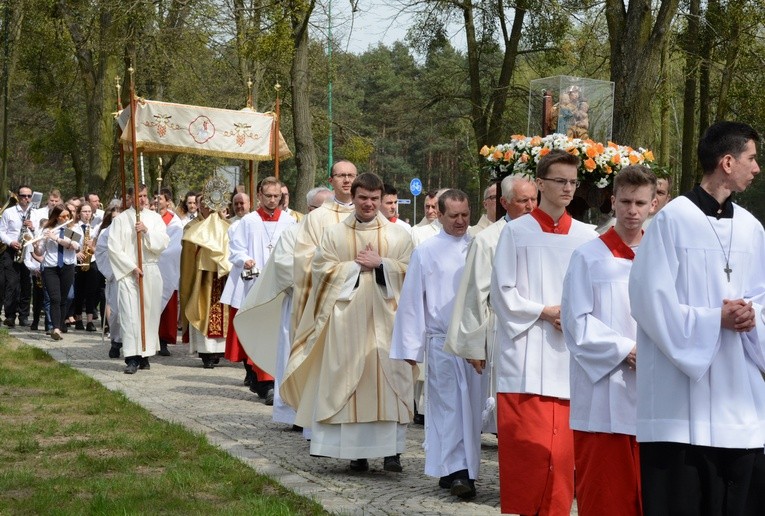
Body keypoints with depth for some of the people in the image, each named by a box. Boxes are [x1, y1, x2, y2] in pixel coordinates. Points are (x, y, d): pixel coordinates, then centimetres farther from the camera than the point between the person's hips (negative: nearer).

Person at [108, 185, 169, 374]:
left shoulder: (155, 218, 9)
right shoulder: (120, 219, 3)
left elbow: (163, 244, 0)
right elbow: (114, 248, -3)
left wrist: (147, 231, -13)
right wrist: (132, 267, -9)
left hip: (151, 273, 3)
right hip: (128, 273, -3)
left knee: (149, 313, 3)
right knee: (130, 314, -9)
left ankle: (145, 354, 10)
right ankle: (132, 358, -11)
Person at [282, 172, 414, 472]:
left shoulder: (398, 235, 10)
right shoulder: (334, 234, 9)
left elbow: (409, 270, 3)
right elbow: (322, 269, 1)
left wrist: (380, 263, -10)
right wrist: (357, 265, -7)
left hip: (385, 319, 0)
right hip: (347, 318, 0)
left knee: (389, 378, -5)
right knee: (350, 379, -2)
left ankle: (392, 450, -1)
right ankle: (356, 451, 3)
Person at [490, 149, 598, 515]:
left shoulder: (587, 236, 8)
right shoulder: (516, 232, 1)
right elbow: (501, 292, -1)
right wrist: (544, 312, -9)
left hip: (571, 354, 3)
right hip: (527, 355, -3)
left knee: (562, 450, 4)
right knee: (526, 447, -6)